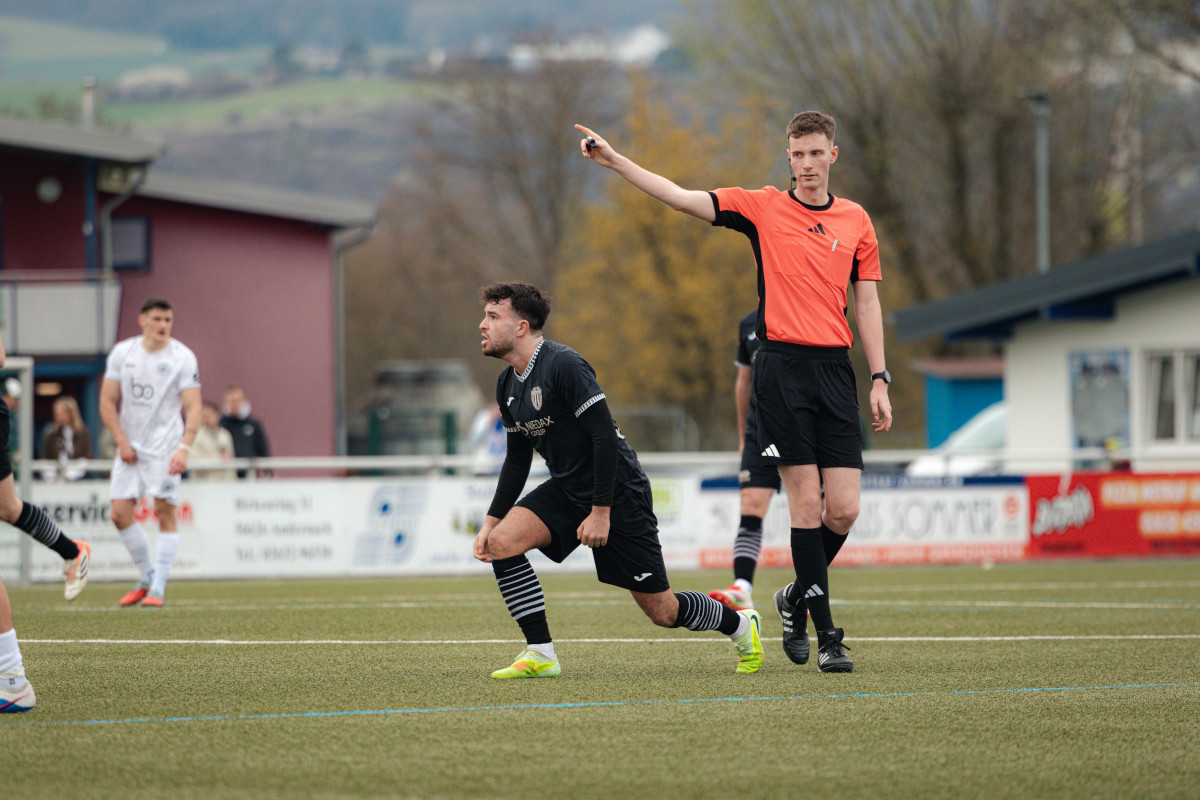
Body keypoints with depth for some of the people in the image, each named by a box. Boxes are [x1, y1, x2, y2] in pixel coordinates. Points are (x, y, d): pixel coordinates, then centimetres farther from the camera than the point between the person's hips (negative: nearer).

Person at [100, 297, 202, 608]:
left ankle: (158, 588, -3)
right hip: (129, 446, 4)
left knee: (165, 512, -8)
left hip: (164, 447, -4)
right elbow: (107, 401, 6)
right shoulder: (122, 352, 2)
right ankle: (147, 578, 16)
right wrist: (121, 441, -5)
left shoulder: (182, 357, -7)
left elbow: (193, 408, -11)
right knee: (120, 513, -1)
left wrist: (184, 449, -24)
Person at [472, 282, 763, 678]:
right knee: (501, 542, -17)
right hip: (566, 490, 8)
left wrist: (600, 512, -24)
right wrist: (492, 520, 5)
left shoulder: (563, 365, -21)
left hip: (617, 493, -8)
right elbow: (518, 458, 15)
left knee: (663, 611, -1)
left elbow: (605, 436, -23)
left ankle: (741, 624, 28)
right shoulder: (508, 385, 5)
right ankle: (540, 655, -11)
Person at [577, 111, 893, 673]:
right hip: (780, 366, -3)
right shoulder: (762, 207, 5)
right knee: (806, 500, -6)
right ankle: (826, 634, 0)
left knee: (844, 508, -4)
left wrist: (880, 381, 8)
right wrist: (615, 162, -11)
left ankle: (797, 597, 23)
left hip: (834, 369, 3)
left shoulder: (856, 221, 12)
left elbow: (867, 304, 14)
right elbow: (681, 198, -1)